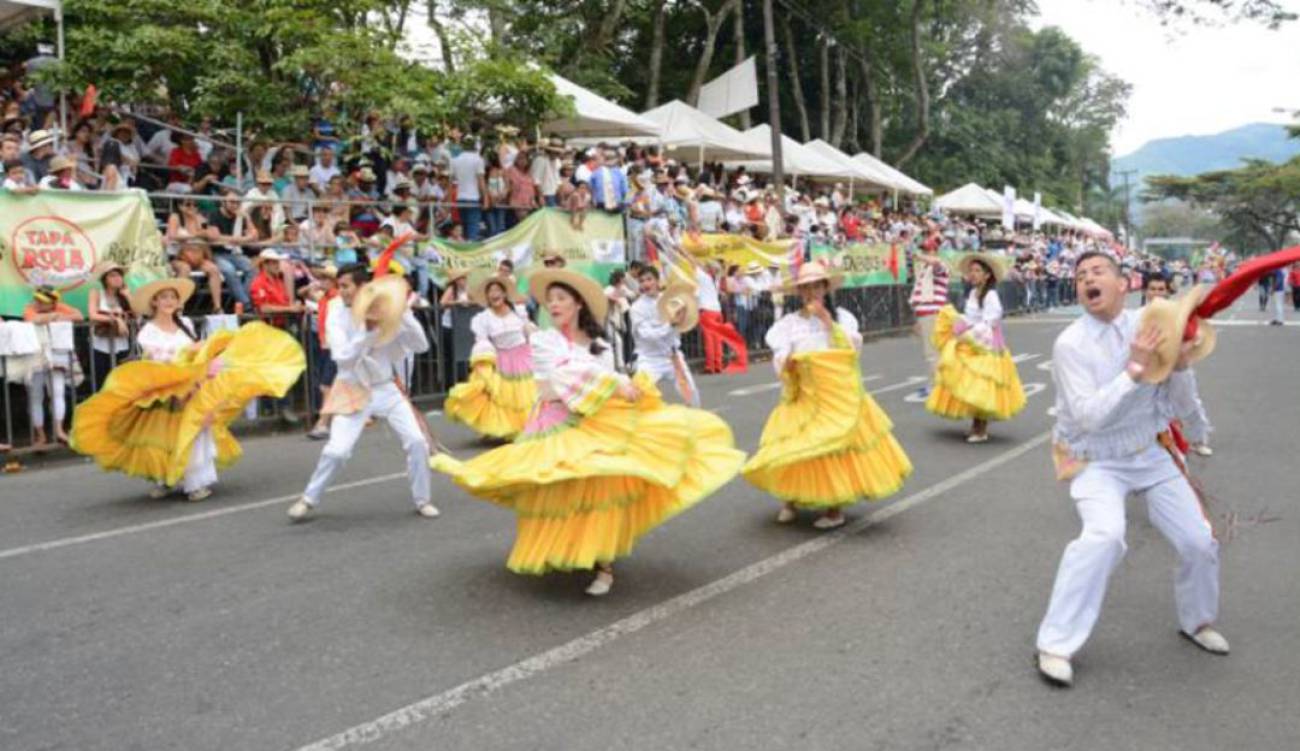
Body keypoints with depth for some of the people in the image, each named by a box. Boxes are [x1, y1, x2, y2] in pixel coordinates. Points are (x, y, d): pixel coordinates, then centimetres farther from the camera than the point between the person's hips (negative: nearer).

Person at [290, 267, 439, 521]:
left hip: (387, 389, 2)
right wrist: (367, 330, -31)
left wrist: (405, 314, -22)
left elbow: (422, 346, -11)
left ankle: (423, 500, 12)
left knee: (417, 441, -7)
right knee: (336, 450, -11)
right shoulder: (337, 316, -9)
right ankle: (309, 500, 13)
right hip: (354, 391, -2)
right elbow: (343, 357, -22)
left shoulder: (388, 313, -6)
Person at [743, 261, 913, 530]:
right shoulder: (789, 322, 2)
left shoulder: (842, 316, 3)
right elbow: (780, 360, -2)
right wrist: (787, 364, -25)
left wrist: (827, 320, -13)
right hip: (803, 395, 1)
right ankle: (790, 500, 20)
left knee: (837, 448, -4)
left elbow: (850, 349, -10)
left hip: (837, 395, -1)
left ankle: (835, 507, 9)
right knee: (795, 448, -2)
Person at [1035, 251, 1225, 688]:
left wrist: (1180, 368, -20)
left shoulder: (1151, 329, -7)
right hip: (1095, 462, -5)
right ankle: (1055, 645, -19)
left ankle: (1197, 622, 38)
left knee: (1199, 542, 5)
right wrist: (1135, 370, -31)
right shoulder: (1070, 345, -17)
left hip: (1150, 455, 5)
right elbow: (1087, 416, -26)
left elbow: (1181, 410, -1)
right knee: (1104, 536, -30)